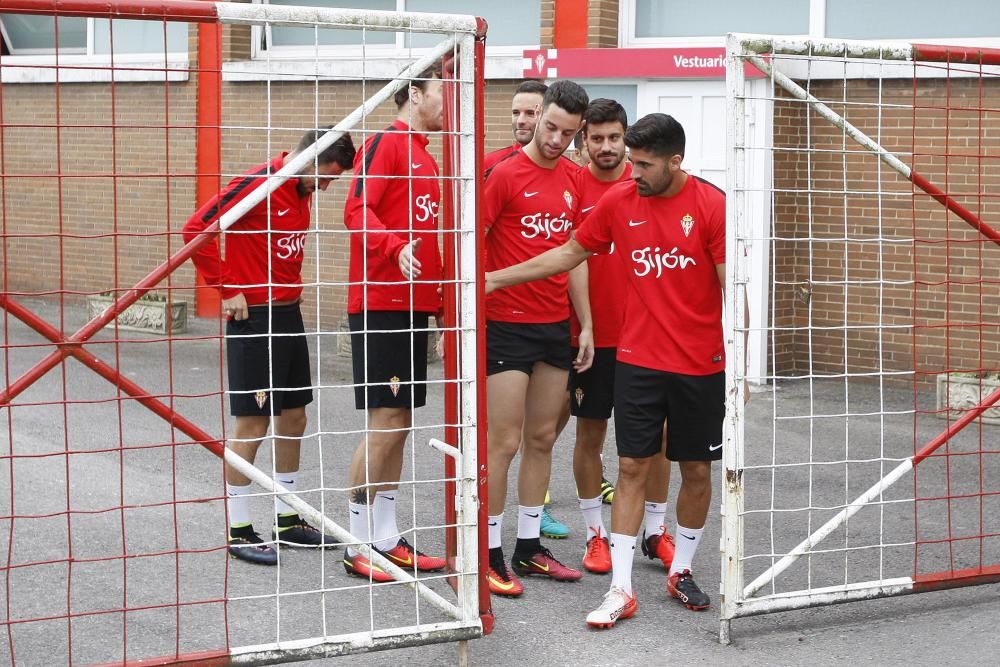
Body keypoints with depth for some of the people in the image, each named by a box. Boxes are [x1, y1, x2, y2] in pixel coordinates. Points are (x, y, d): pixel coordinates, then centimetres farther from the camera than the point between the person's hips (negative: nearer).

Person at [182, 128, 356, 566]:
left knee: (293, 419, 13)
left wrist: (292, 287, 12)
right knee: (252, 423, -3)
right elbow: (195, 229, -19)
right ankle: (238, 531, 7)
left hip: (289, 315, 9)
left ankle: (287, 520, 25)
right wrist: (227, 289, -16)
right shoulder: (257, 184, -16)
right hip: (253, 317, -8)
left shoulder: (303, 191, 10)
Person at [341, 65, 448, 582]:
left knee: (400, 423, 10)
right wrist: (397, 248, -34)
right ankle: (358, 547, 1)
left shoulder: (423, 155, 19)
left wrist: (437, 296, 18)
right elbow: (358, 209, -19)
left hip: (413, 306, 9)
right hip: (380, 303, -9)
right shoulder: (386, 143, -8)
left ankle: (385, 538, 17)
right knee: (383, 422, -7)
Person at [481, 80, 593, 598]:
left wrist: (586, 326, 13)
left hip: (555, 327, 7)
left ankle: (529, 546, 23)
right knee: (504, 442, -3)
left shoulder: (572, 179, 8)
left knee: (542, 438, 12)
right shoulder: (505, 174, -10)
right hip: (507, 326, -6)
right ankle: (490, 554, 6)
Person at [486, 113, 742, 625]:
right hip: (637, 360, 2)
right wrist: (496, 279, 9)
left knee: (697, 470, 9)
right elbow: (569, 254, 11)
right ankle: (621, 590, 3)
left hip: (700, 366, -2)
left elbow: (732, 288, -7)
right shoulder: (618, 201, -1)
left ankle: (681, 571, 28)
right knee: (632, 468, 0)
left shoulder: (711, 205, -10)